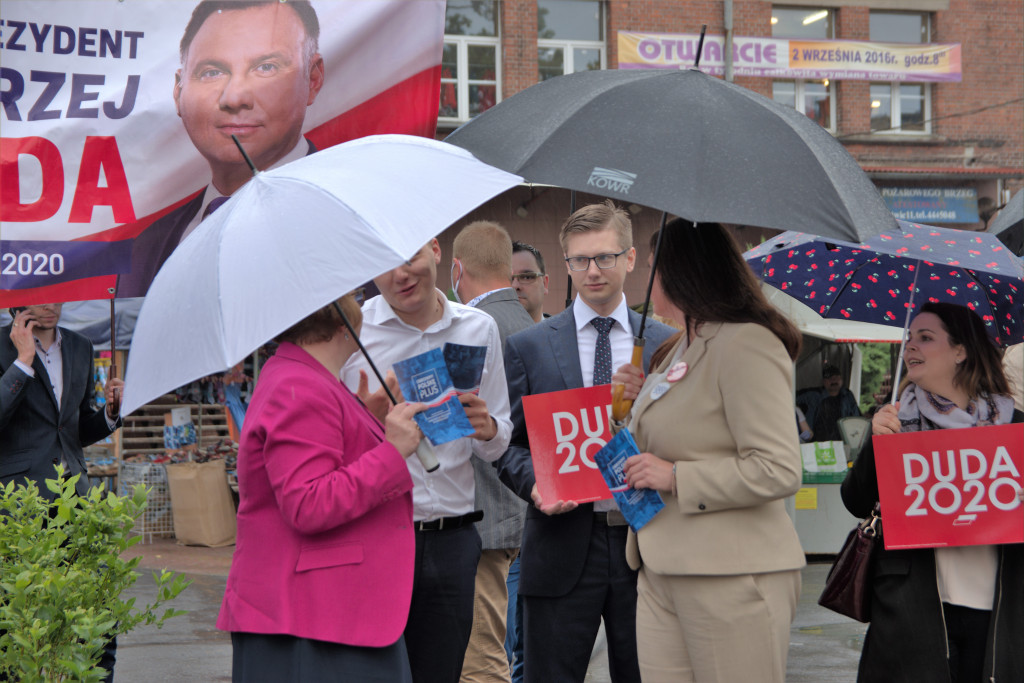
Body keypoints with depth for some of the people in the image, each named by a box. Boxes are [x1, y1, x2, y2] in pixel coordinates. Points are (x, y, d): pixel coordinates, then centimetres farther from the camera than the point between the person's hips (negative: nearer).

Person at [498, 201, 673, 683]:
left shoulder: (665, 344, 8)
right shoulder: (529, 346, 5)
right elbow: (508, 444, 5)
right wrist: (534, 483, -15)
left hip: (644, 538, 2)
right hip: (563, 548, -1)